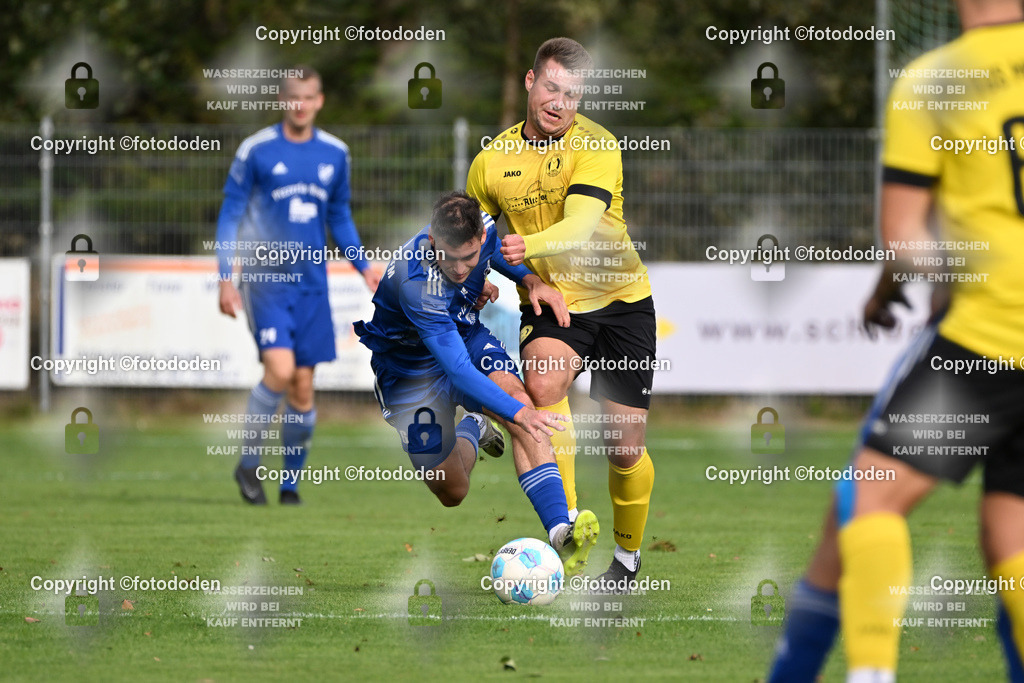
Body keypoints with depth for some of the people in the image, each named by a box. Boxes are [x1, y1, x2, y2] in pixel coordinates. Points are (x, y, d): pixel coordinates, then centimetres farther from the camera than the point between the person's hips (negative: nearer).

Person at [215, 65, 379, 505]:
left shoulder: (334, 154, 9)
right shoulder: (256, 150, -3)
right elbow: (230, 213, 1)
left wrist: (364, 266, 8)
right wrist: (226, 278, -6)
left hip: (311, 283, 4)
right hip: (265, 278, -4)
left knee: (303, 387, 1)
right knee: (280, 370, -20)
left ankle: (290, 483, 14)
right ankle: (249, 464, -2)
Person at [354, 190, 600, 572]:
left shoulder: (483, 229, -20)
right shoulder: (417, 285, -40)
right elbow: (457, 368, -43)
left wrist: (529, 280, -10)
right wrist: (517, 413, -52)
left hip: (467, 338, 4)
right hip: (411, 367, -4)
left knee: (513, 392, -30)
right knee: (451, 493, -2)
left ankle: (560, 530, -40)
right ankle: (470, 432, 36)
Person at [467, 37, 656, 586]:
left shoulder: (595, 146, -15)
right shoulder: (492, 160, -2)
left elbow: (582, 225, -31)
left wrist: (527, 245, -48)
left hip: (619, 298, -2)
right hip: (549, 304, 2)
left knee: (625, 447, 2)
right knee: (543, 380, -32)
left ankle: (627, 554, 28)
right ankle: (565, 521, -28)